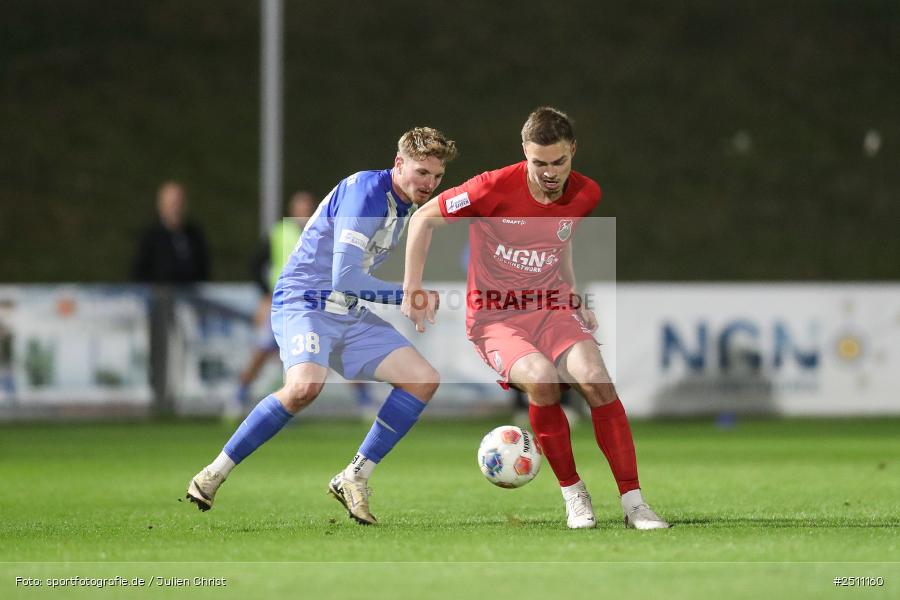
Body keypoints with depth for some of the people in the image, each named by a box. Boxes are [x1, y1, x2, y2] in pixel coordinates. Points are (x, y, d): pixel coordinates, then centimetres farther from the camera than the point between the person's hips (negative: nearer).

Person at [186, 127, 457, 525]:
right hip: (303, 302, -9)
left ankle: (353, 479, -2)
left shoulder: (402, 205, 13)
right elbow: (345, 278, -23)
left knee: (423, 379, -6)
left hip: (349, 315, 9)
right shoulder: (366, 190, -17)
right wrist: (409, 296, -14)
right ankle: (215, 473, -20)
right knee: (305, 385, -35)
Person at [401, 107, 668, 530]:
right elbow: (423, 219, -6)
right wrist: (412, 292, -7)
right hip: (493, 317, -4)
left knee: (595, 378, -25)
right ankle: (573, 493, -12)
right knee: (541, 377, -33)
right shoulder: (496, 188, -17)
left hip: (549, 310, 4)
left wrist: (575, 301, 14)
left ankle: (633, 503, -17)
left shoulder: (585, 194, -1)